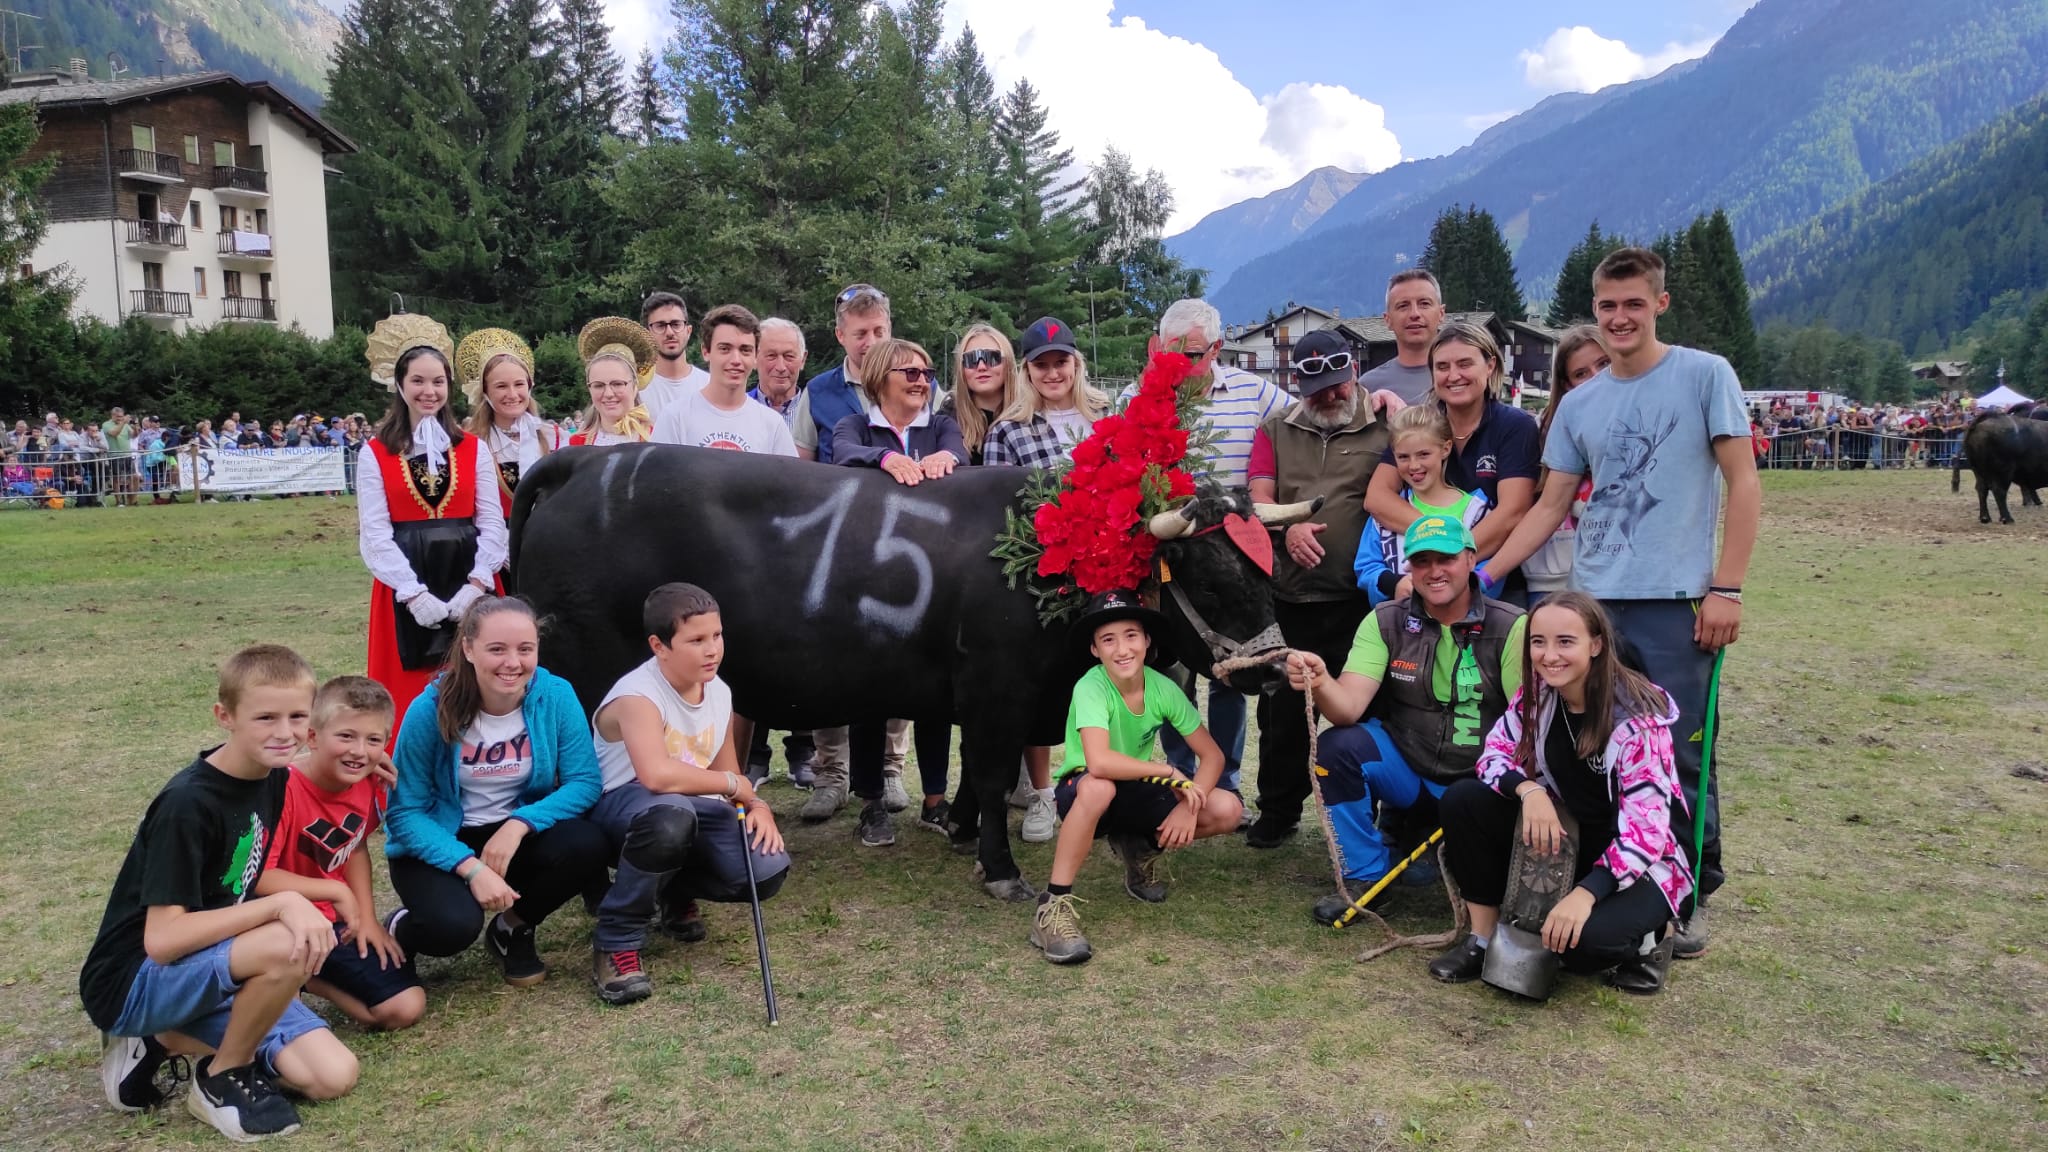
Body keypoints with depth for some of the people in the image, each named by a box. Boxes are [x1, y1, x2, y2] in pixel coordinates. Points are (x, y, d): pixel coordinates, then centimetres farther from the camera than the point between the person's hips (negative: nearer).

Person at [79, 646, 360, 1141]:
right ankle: (223, 1079, -7)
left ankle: (166, 1041, 10)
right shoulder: (188, 804, -25)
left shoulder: (272, 778, -2)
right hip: (135, 980, -7)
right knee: (286, 947, -35)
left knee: (333, 1076, -7)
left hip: (218, 970, 7)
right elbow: (162, 939, -28)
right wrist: (280, 904, -34)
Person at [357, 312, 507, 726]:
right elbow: (375, 534, -4)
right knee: (410, 698, 2)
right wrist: (414, 594, -15)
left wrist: (476, 584, -12)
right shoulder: (376, 454, 2)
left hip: (468, 586, 1)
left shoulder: (474, 448, 7)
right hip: (404, 592, -1)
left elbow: (492, 523, 2)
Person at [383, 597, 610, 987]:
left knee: (589, 847, -27)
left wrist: (519, 824, -29)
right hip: (438, 844, -2)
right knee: (455, 925, -31)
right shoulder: (431, 710, -19)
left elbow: (585, 781, -13)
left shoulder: (556, 696, -14)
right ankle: (397, 933, 8)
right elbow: (405, 812, -15)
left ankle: (513, 929, 4)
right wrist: (472, 867, -28)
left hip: (518, 834, 3)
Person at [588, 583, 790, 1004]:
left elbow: (729, 778, 11)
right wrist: (733, 784, -25)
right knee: (671, 814, -43)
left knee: (767, 871, -18)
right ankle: (616, 941, -18)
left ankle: (675, 890, 18)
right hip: (620, 806, -7)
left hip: (692, 809, 7)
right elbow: (658, 776, -40)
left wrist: (756, 805, -11)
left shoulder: (719, 691, 2)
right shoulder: (637, 695, -23)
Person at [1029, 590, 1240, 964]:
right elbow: (1099, 763, -40)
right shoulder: (1091, 687, -25)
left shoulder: (1162, 688, -11)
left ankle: (1140, 848, 12)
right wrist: (1171, 773, -29)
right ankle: (1053, 905, -27)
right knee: (1099, 786, -41)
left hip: (1136, 794, 5)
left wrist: (1189, 804, -23)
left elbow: (1212, 755, -6)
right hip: (1083, 796, -5)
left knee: (1226, 810, -15)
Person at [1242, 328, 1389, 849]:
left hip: (1359, 599, -2)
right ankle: (1278, 812, 22)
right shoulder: (1275, 431, 13)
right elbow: (1259, 494, 3)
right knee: (1281, 709, 8)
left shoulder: (1384, 428, 4)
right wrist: (1288, 527, -15)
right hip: (1289, 597, 3)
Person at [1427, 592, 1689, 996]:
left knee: (1583, 938, -34)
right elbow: (1495, 753, -4)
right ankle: (1483, 939, -6)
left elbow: (1646, 827, -26)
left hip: (1637, 860, -5)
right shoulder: (1536, 693, -7)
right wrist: (1528, 789, -28)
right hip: (1563, 835, 5)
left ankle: (1649, 936, 3)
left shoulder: (1637, 717, -23)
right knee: (1462, 799, -16)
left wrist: (1585, 893, -39)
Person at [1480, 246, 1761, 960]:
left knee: (1683, 759, 0)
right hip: (1591, 600, 5)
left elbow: (1743, 484, -3)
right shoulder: (1580, 404, 12)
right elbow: (1550, 508, 14)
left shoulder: (1705, 376, 0)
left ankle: (1691, 896, 16)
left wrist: (1726, 587, -11)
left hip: (1676, 603, -4)